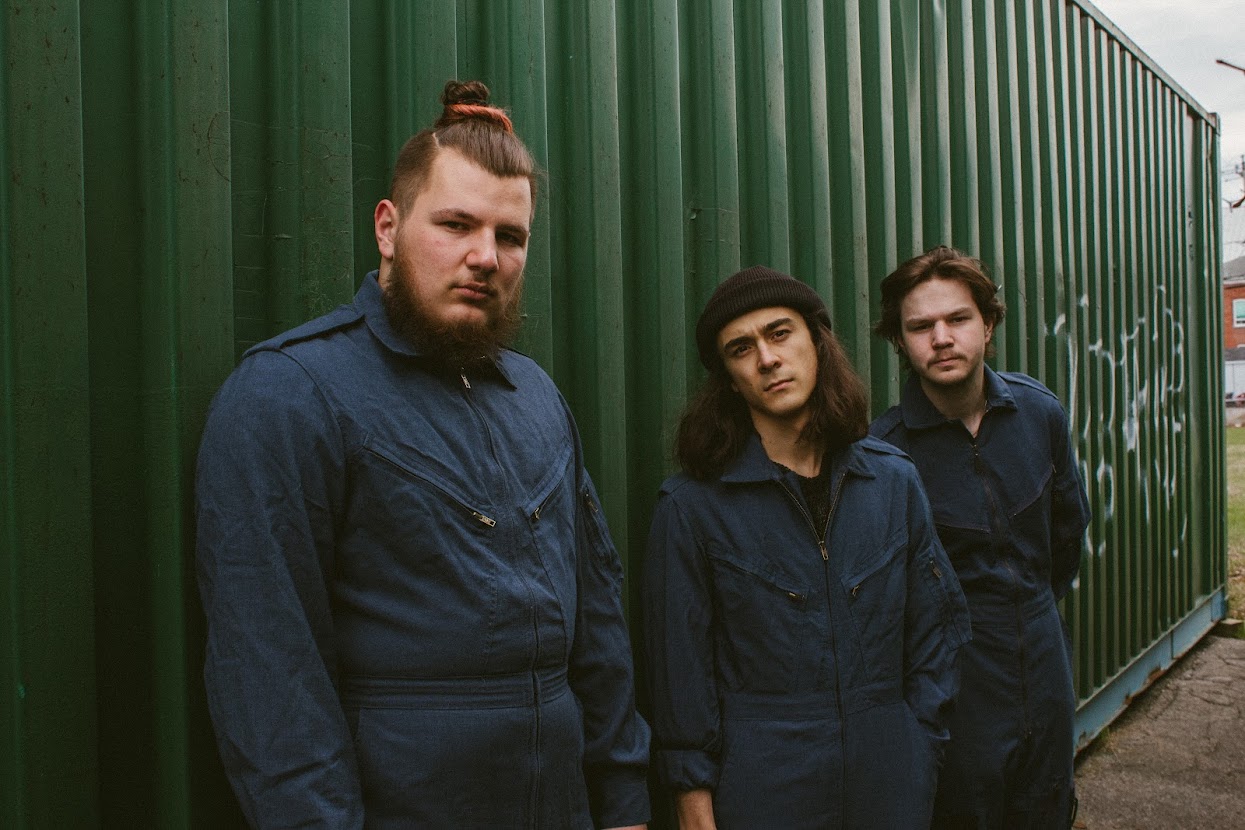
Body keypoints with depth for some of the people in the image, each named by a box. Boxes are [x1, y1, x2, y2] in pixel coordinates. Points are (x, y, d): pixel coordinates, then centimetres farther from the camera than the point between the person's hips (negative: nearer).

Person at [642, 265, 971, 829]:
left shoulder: (893, 482, 0)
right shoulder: (692, 505, -9)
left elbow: (936, 633, 6)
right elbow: (682, 669, -6)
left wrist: (919, 756, 1)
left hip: (888, 783, 3)